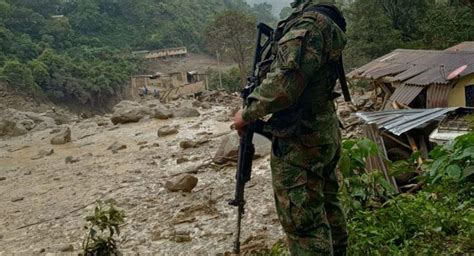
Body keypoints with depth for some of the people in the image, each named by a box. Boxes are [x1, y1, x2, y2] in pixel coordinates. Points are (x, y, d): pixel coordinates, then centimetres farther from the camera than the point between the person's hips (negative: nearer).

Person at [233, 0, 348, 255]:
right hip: (325, 133, 10)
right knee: (326, 203, 24)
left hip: (300, 142, -10)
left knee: (303, 221, -1)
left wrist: (248, 112, -16)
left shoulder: (308, 23, -20)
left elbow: (285, 82, -28)